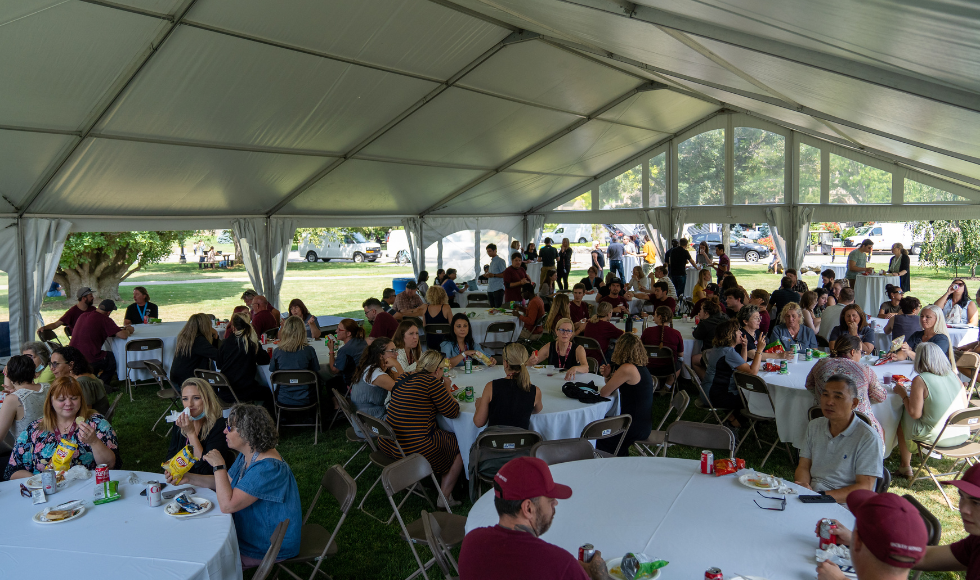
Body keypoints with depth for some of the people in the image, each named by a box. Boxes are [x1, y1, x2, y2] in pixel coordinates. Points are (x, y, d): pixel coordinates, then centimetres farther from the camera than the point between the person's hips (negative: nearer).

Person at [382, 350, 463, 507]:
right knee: (459, 447, 13)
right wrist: (447, 389, 7)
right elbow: (453, 412, -8)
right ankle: (444, 498, 13)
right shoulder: (431, 382, -15)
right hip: (415, 451, -9)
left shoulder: (403, 378, 9)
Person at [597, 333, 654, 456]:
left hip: (635, 427, -8)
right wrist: (608, 376, -3)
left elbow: (604, 393, -14)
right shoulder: (641, 367, 8)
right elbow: (612, 390, 14)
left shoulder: (627, 369, -21)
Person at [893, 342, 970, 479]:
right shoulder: (953, 375, 1)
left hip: (936, 437, -6)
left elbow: (915, 414, -16)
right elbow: (964, 405, 9)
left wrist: (903, 394, 0)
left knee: (902, 421, 21)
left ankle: (906, 467, 31)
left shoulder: (920, 380, -16)